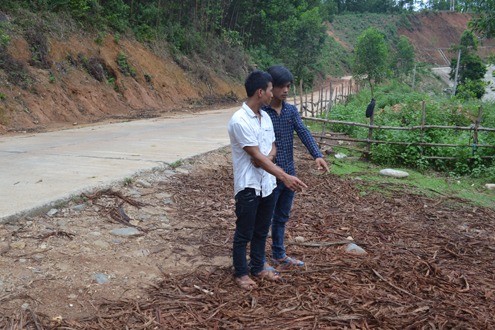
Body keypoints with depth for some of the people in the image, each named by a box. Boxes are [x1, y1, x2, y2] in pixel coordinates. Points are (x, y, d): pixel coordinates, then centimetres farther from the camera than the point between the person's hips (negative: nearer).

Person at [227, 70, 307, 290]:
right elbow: (256, 156, -23)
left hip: (267, 183, 8)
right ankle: (241, 272, 23)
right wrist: (284, 177, -27)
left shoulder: (265, 117, 7)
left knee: (262, 230, 19)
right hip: (248, 186, -8)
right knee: (244, 233, 7)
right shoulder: (239, 120, -20)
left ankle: (258, 266, 35)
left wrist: (268, 157, -11)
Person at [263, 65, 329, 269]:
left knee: (282, 218, 19)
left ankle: (279, 256, 34)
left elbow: (303, 132, -8)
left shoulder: (292, 110, 5)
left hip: (289, 174, 6)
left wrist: (317, 155, -24)